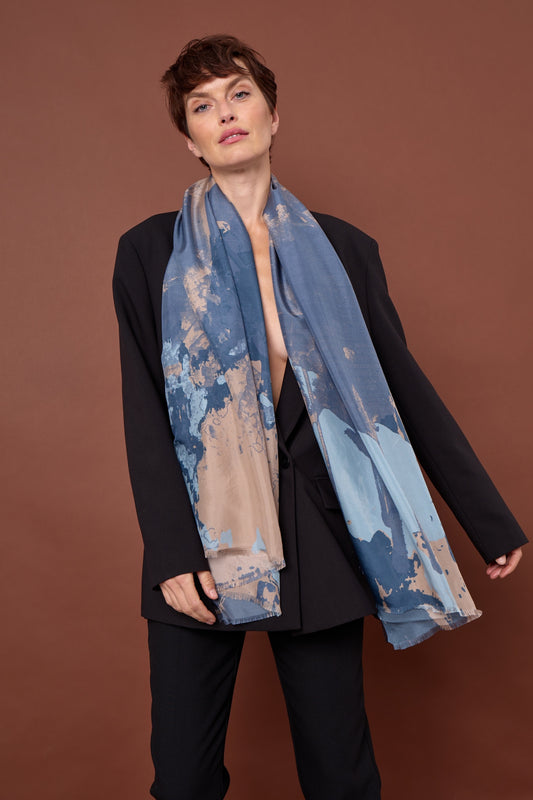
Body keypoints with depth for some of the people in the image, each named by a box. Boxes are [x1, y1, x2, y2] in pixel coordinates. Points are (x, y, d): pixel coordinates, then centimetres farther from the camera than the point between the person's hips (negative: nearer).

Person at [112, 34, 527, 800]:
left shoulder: (344, 250, 6)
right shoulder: (150, 251, 3)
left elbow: (407, 390, 7)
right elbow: (144, 411, -2)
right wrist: (171, 554, -11)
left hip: (320, 539, 1)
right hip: (203, 542, 0)